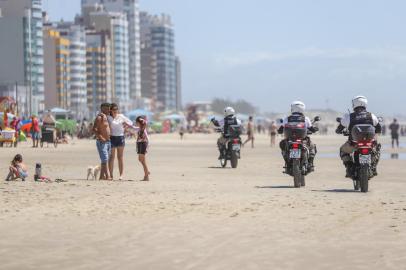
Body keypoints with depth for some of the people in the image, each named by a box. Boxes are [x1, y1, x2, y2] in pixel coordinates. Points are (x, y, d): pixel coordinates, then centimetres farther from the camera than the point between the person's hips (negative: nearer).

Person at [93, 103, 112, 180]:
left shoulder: (105, 117, 17)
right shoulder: (99, 117, -12)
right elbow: (94, 129, -21)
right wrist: (101, 137, -25)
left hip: (107, 141, 10)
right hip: (101, 142, -10)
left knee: (105, 160, 10)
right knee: (104, 159, -14)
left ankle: (102, 176, 14)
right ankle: (107, 176, -19)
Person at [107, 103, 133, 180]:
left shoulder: (121, 116, 9)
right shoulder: (108, 117, 0)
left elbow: (130, 122, 18)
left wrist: (126, 124, 3)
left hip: (120, 137, 2)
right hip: (112, 138, -2)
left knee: (120, 157, 2)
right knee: (111, 157, 2)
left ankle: (121, 175, 2)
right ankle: (111, 175, 6)